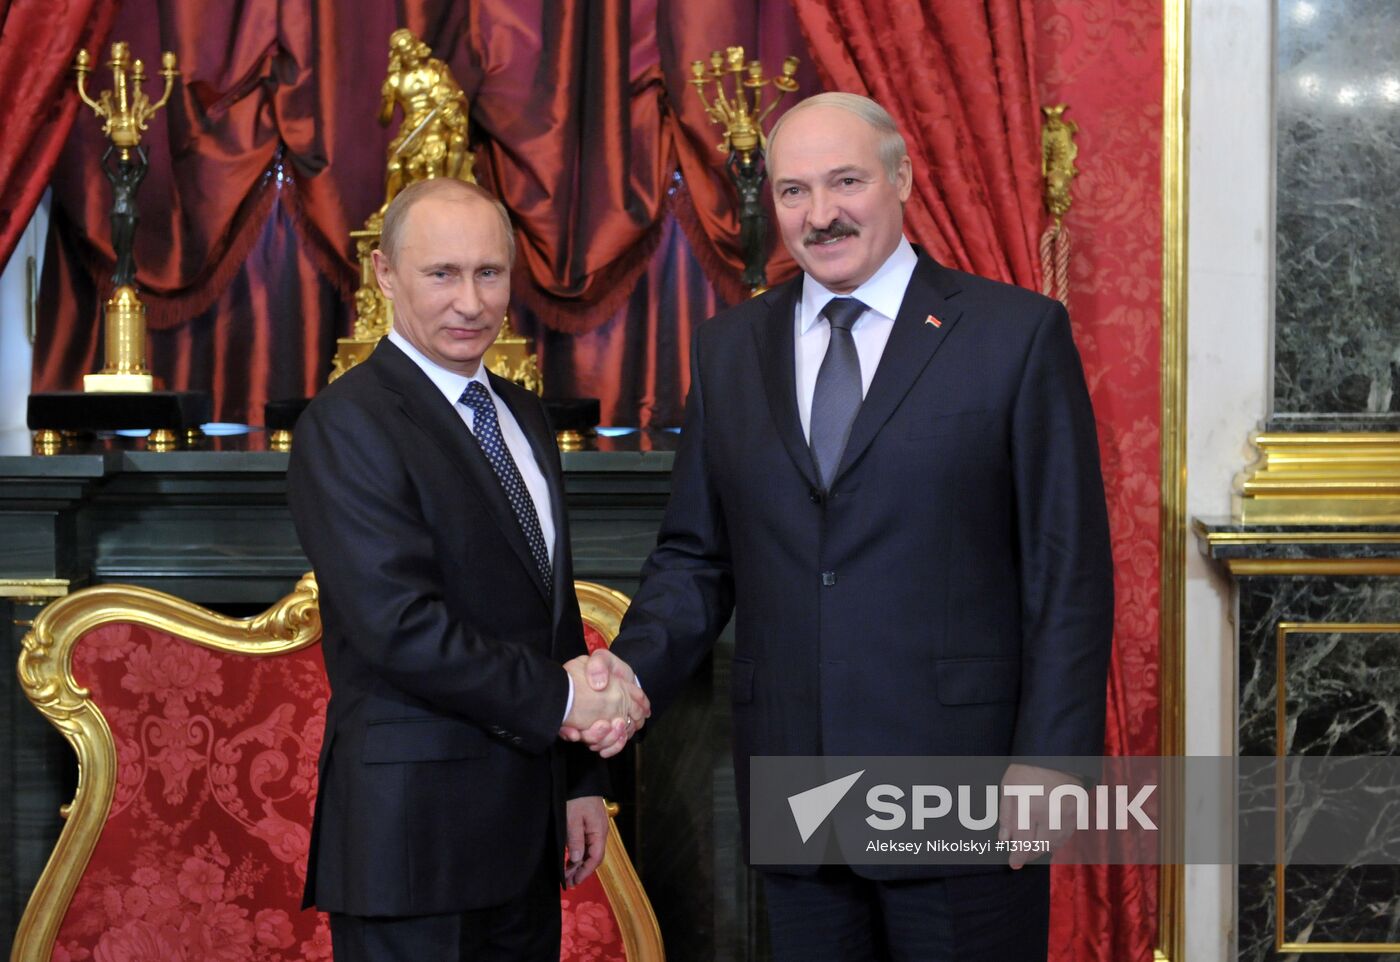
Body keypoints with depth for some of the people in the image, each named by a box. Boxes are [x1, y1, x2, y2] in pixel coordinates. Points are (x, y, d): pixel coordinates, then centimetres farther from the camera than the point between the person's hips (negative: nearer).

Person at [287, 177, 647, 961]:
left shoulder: (522, 413, 14)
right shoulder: (347, 425, -12)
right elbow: (402, 625, -21)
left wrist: (581, 778, 13)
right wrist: (558, 697, -15)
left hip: (526, 824, 7)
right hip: (416, 829, -7)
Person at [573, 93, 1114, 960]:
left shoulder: (1019, 334, -2)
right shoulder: (729, 349, 11)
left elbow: (1070, 572, -4)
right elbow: (696, 555, 13)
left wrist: (1050, 760, -10)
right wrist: (635, 666, -5)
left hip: (962, 790, -4)